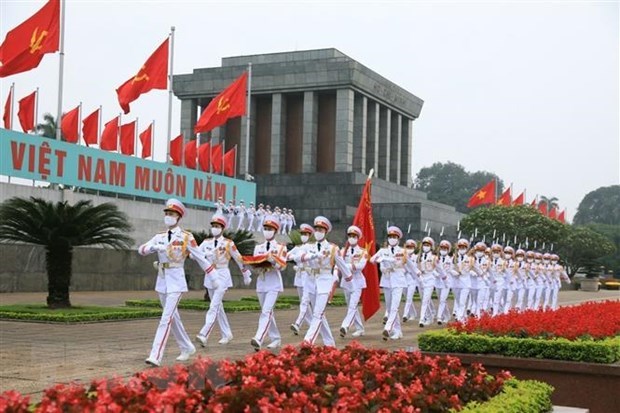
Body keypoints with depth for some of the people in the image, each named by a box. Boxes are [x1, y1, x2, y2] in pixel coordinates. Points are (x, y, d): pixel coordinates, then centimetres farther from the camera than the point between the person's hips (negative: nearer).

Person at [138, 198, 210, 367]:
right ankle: (187, 348, 32)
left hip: (176, 280, -6)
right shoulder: (159, 237, 8)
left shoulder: (186, 237, -5)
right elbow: (141, 249, -3)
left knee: (166, 318, -14)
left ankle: (156, 356, -18)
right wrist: (155, 247, -24)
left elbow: (200, 258, 0)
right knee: (173, 317, 15)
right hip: (162, 279, 6)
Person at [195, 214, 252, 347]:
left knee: (214, 306, -15)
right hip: (210, 276, 6)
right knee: (218, 307, 12)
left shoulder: (228, 243, -5)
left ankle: (204, 335, -23)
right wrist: (204, 254, -19)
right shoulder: (207, 242, 7)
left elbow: (238, 258, 3)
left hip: (222, 276, -6)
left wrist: (246, 273, 10)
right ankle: (227, 334, 23)